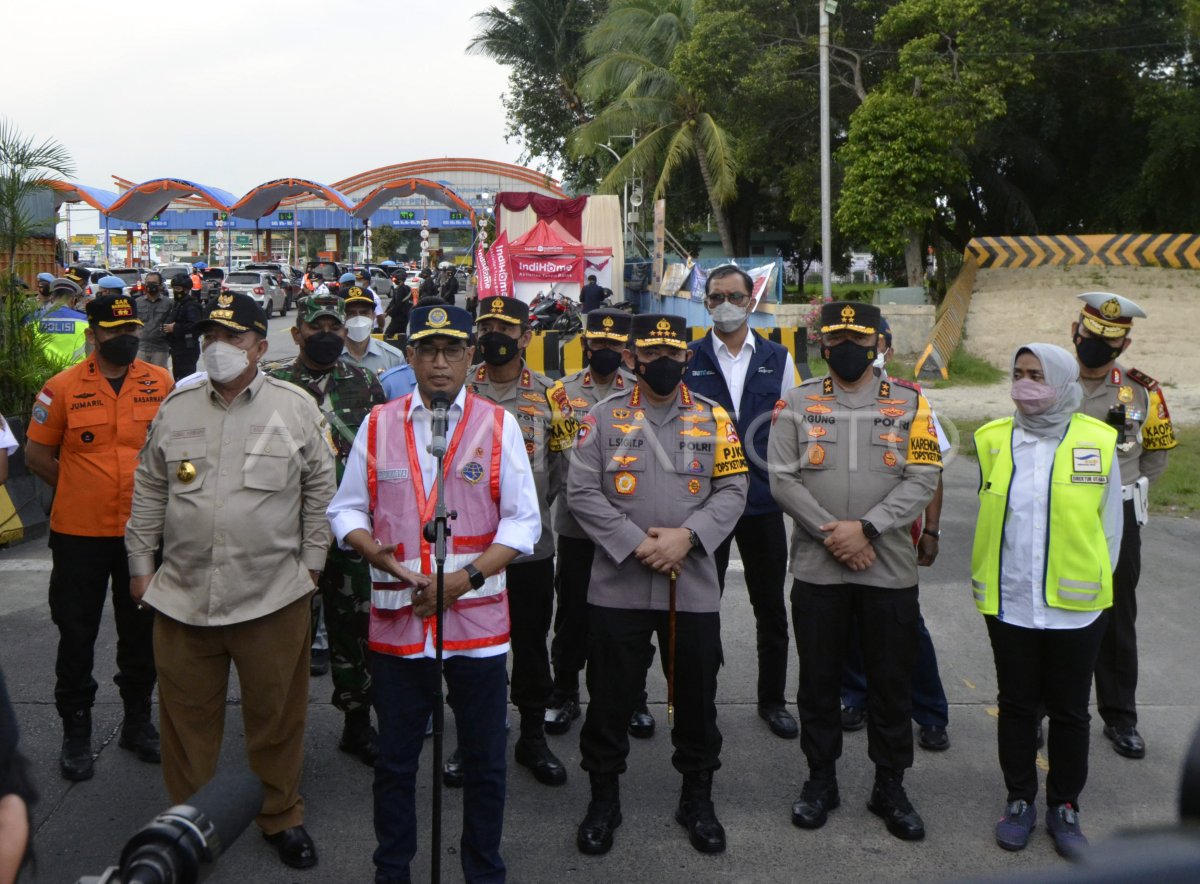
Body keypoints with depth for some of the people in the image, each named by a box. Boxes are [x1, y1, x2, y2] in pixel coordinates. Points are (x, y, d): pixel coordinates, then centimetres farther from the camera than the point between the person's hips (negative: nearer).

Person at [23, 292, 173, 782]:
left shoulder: (161, 383, 1)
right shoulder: (63, 387, -5)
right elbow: (36, 454, 3)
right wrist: (80, 488, 2)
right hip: (79, 532, -2)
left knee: (141, 631, 14)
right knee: (77, 633, 7)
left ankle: (138, 721, 30)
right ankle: (76, 732, 20)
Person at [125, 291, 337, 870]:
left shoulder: (297, 408, -1)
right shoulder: (176, 408, 8)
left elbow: (320, 492, 3)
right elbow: (150, 491, 13)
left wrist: (311, 564, 2)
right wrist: (141, 563, 12)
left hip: (273, 598, -2)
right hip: (182, 597, 3)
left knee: (276, 715, 9)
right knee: (187, 714, 12)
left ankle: (281, 816, 28)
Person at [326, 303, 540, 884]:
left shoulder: (497, 425, 1)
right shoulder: (378, 425, 6)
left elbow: (523, 521, -1)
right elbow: (346, 510, 9)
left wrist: (466, 578, -13)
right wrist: (376, 552, -12)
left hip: (477, 616, -1)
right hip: (396, 618, 1)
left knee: (484, 762, 9)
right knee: (394, 759, 12)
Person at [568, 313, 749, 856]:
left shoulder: (714, 418, 6)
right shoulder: (604, 417, 1)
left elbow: (732, 490, 1)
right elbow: (582, 493, -5)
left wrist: (686, 536, -14)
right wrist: (636, 544, -14)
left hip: (695, 587, 1)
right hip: (618, 585, -1)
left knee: (697, 697, 10)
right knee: (611, 696, 7)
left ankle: (698, 799, 28)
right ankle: (604, 800, 24)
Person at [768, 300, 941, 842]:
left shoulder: (910, 405, 3)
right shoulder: (797, 403, 2)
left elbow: (923, 480, -5)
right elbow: (782, 479, -5)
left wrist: (866, 528, -17)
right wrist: (833, 536, -14)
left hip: (890, 570, 0)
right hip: (816, 570, 0)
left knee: (891, 682, 8)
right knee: (818, 680, 10)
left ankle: (890, 787, 23)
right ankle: (821, 780, 26)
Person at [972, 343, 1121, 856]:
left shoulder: (1098, 442, -5)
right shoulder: (992, 440, -1)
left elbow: (1109, 526, 3)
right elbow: (982, 517, 6)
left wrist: (1093, 584, 3)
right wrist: (986, 579, 4)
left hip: (1074, 608, -1)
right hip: (1009, 605, 1)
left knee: (1070, 712, 12)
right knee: (1016, 706, 13)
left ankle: (1065, 806, 28)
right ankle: (1019, 800, 29)